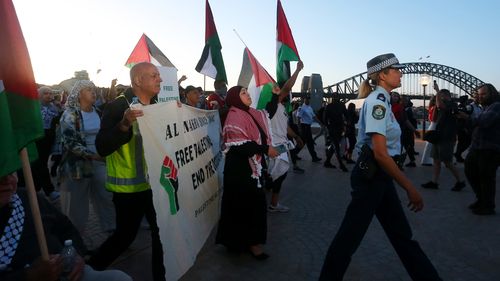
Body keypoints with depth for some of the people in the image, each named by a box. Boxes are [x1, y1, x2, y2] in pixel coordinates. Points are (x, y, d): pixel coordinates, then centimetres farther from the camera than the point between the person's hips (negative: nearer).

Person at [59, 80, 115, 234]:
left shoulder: (98, 112, 9)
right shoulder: (70, 114, -6)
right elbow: (70, 142, -16)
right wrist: (93, 155, -22)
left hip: (100, 161, 4)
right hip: (78, 163, -4)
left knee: (107, 196, 6)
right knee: (76, 202, 6)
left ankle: (112, 229, 21)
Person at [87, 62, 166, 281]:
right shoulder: (118, 106, -15)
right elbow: (102, 148, -23)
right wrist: (124, 124, -37)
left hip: (154, 182, 7)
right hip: (128, 186, -6)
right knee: (125, 235, 5)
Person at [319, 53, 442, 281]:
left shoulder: (381, 100, 13)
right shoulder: (377, 101, -17)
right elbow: (380, 153, -25)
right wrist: (410, 188, -20)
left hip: (379, 176, 10)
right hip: (371, 176, -10)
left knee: (402, 233, 19)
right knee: (350, 235, 3)